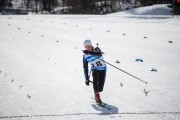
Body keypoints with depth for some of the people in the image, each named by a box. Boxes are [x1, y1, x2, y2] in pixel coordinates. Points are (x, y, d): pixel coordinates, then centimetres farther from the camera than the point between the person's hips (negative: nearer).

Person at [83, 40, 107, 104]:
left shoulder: (97, 50, -14)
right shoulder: (85, 56, -7)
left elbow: (99, 54, -39)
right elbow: (85, 67, -1)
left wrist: (89, 52, -51)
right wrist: (87, 79, -4)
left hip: (102, 69, 0)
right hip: (95, 69, 1)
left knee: (100, 88, -5)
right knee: (95, 77, -33)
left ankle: (97, 92, 29)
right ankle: (97, 96, -32)